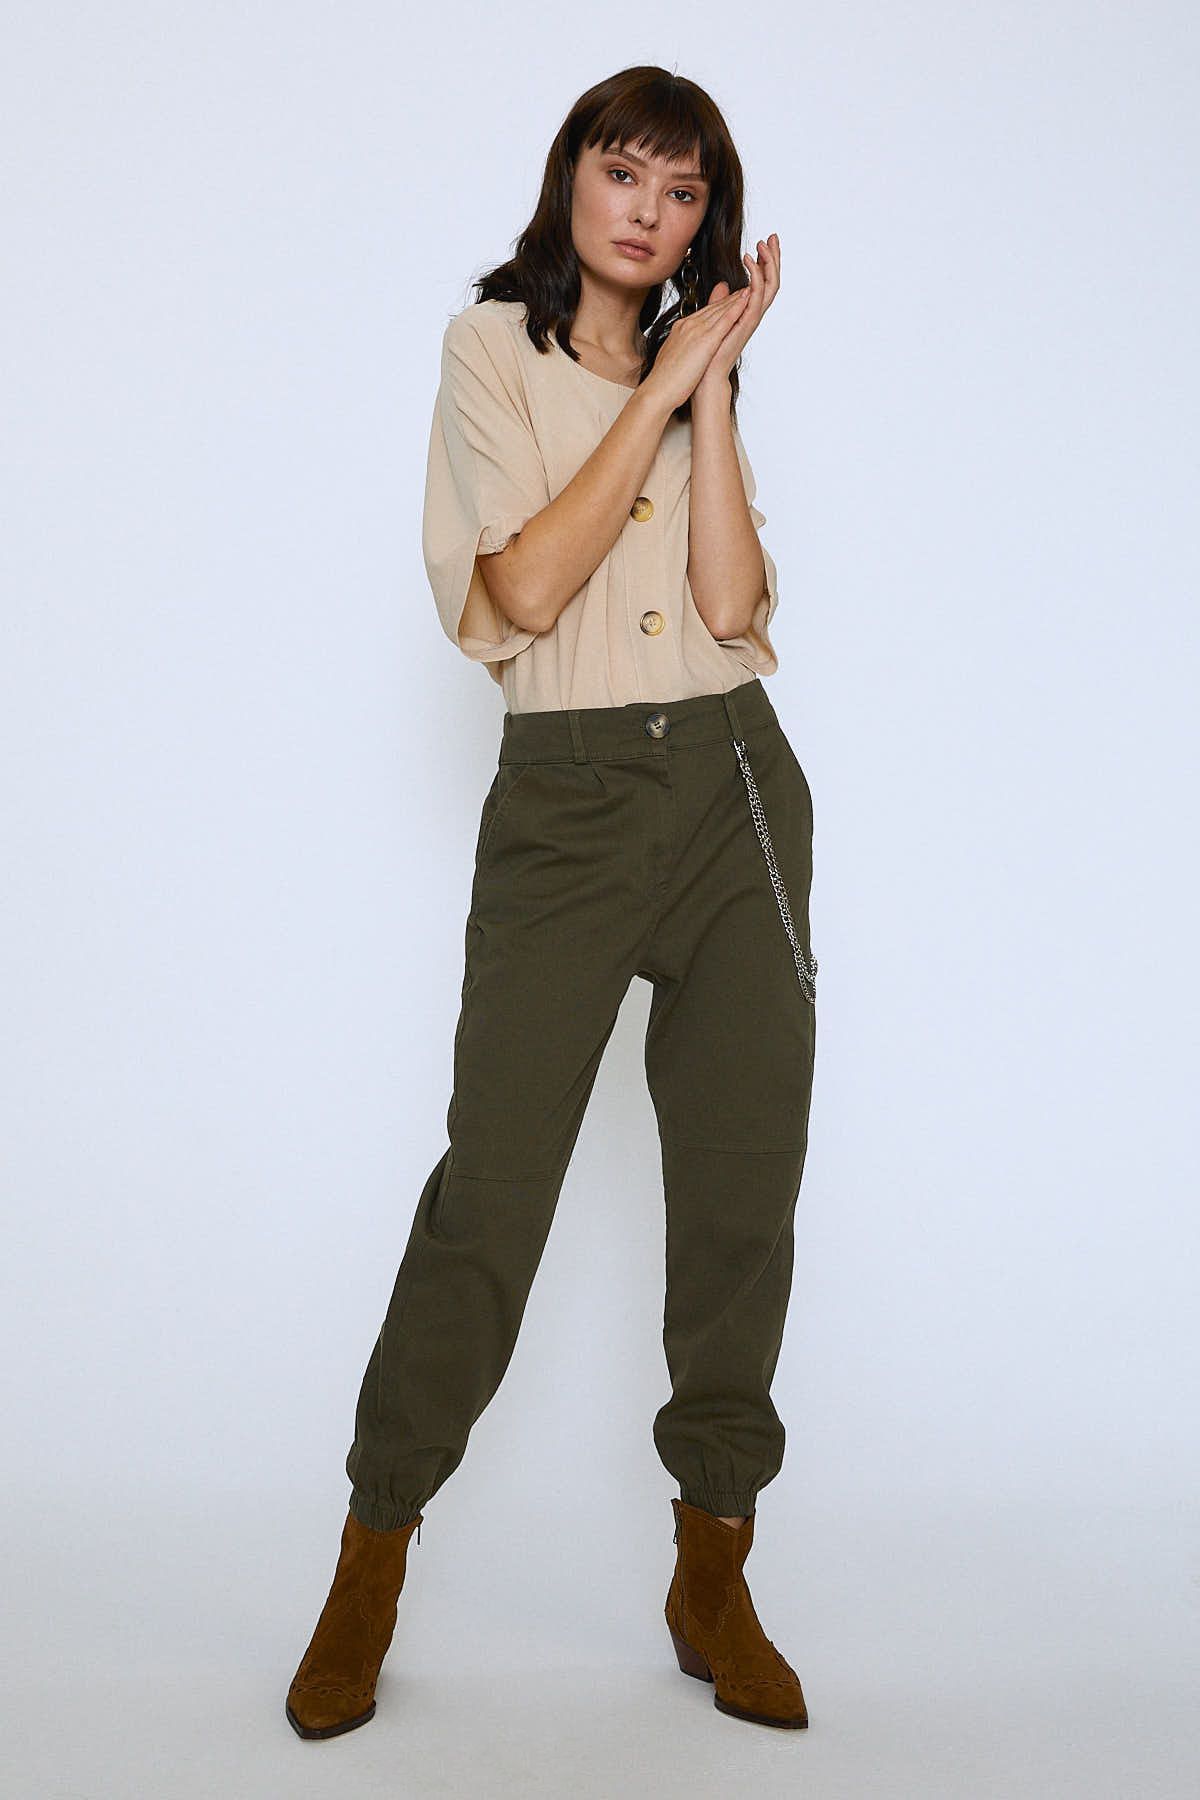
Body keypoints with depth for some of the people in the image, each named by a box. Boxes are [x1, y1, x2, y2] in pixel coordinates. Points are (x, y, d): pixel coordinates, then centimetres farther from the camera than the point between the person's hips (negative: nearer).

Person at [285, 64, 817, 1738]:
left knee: (743, 1185, 2)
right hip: (566, 798, -4)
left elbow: (731, 599, -2)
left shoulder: (700, 375, 16)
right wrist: (659, 389, -7)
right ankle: (371, 1571, 10)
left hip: (735, 788, 4)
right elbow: (525, 586, -12)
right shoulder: (493, 350, 5)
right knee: (492, 1182, -7)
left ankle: (713, 1572, 16)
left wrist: (714, 377, -3)